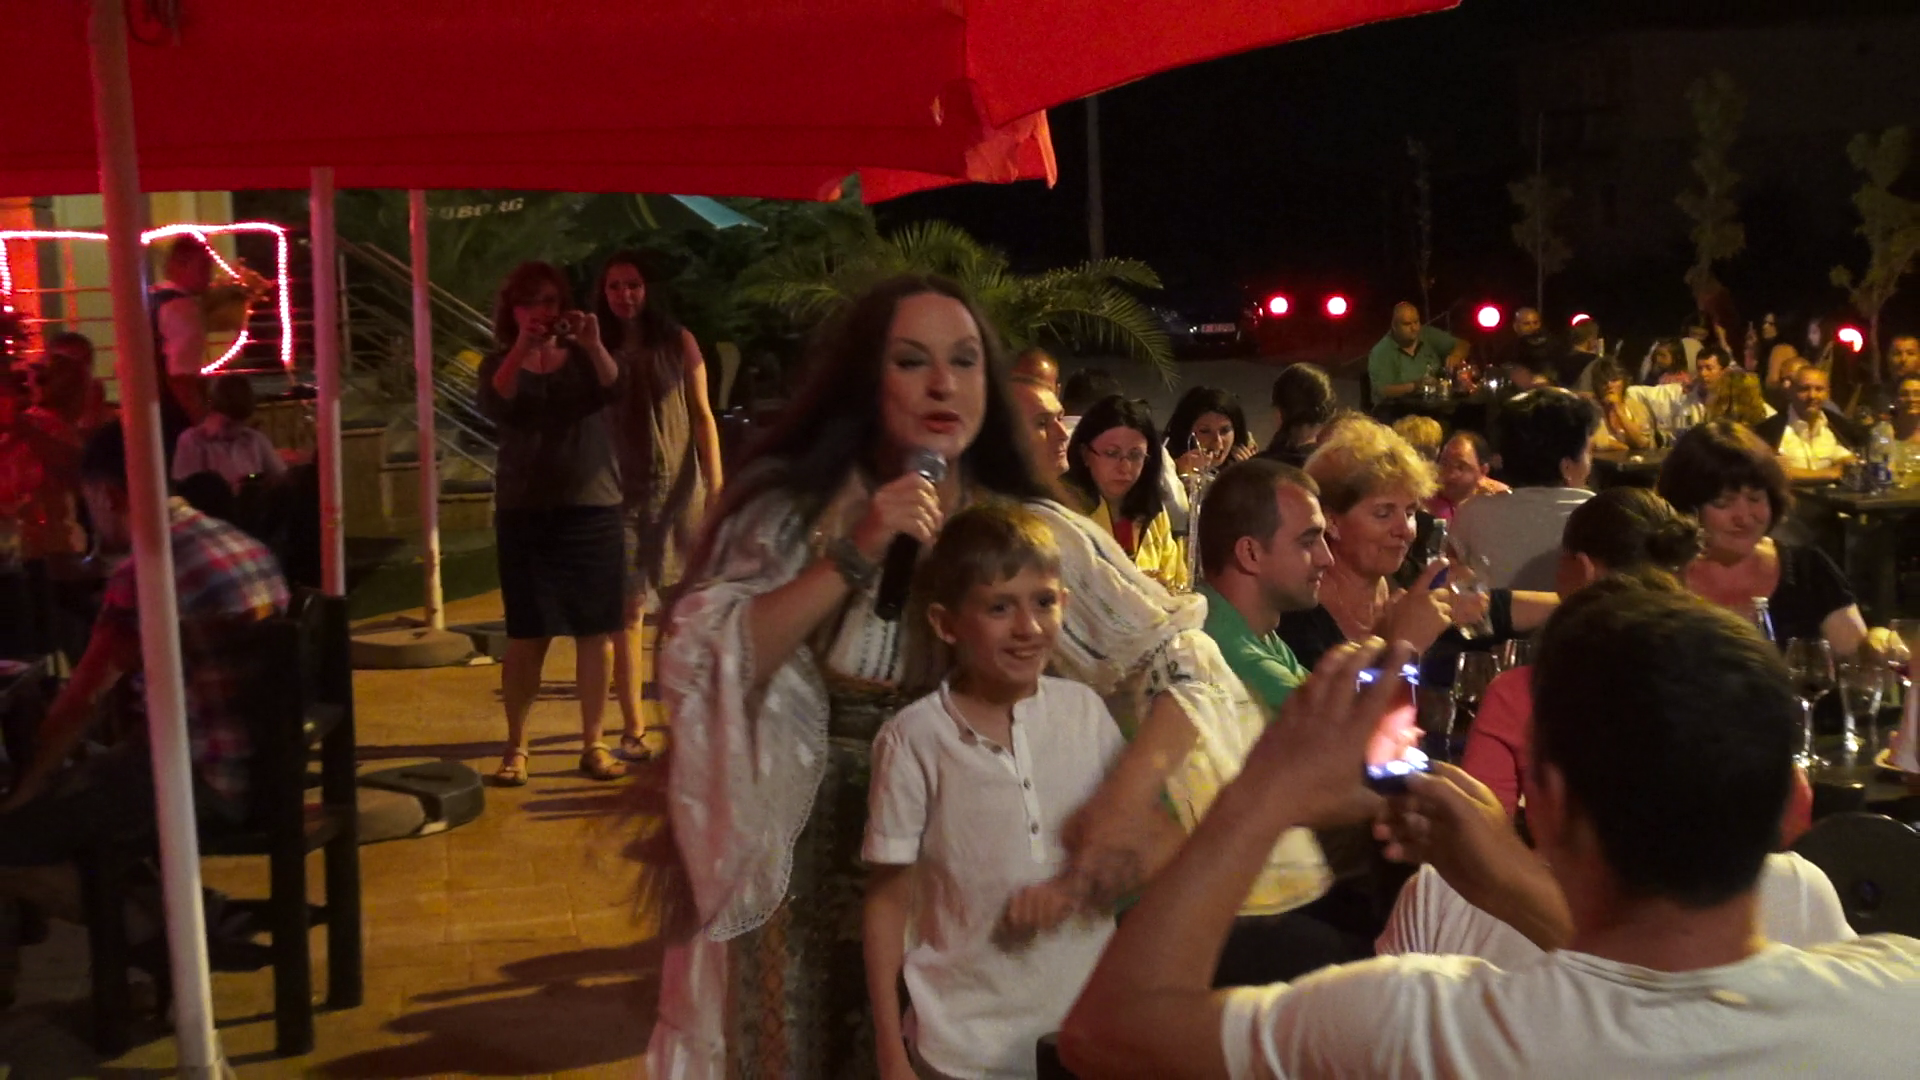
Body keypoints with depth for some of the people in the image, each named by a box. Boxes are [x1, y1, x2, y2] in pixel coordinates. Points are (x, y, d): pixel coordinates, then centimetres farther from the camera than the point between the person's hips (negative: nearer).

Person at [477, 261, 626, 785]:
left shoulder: (583, 358, 7)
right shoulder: (501, 363, 5)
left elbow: (615, 391, -13)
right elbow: (496, 406, -17)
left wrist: (594, 344, -28)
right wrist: (522, 347, -28)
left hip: (591, 507, 1)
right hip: (524, 512, -1)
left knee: (596, 631, 1)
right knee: (527, 636, -1)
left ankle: (594, 744, 10)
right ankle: (516, 747, 10)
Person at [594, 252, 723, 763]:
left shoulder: (678, 342, 4)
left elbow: (702, 415, 3)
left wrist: (715, 484, -1)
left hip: (679, 488, 1)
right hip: (622, 493, -1)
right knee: (628, 608, -2)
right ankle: (633, 726, 1)